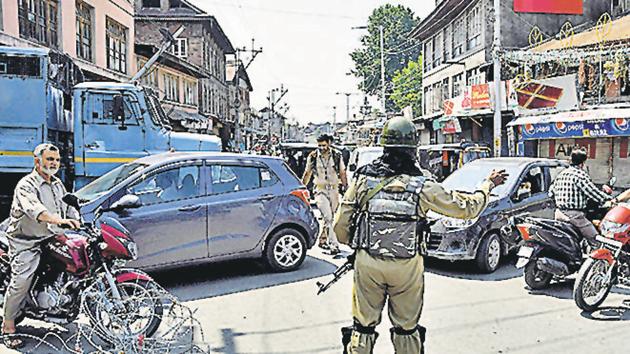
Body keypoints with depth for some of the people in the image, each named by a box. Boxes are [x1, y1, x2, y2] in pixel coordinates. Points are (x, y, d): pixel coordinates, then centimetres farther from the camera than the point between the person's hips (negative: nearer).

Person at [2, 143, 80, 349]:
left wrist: (80, 225, -1)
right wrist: (60, 220, -47)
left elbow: (68, 207, 19)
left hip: (50, 239, 7)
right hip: (26, 242, -7)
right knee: (21, 280, -17)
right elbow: (34, 209, -31)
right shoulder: (26, 185, -11)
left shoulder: (58, 184, 16)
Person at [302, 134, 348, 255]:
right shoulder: (313, 157, -1)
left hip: (334, 190, 3)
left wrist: (345, 185, -3)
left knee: (329, 217, 12)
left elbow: (342, 172, 9)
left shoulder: (337, 155, 1)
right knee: (327, 217, -15)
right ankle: (334, 244, -16)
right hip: (320, 190, -3)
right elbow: (307, 174, 10)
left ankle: (323, 240, 30)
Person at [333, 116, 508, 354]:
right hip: (407, 267, -1)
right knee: (406, 329, 18)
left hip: (367, 263, 1)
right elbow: (468, 207, 1)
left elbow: (340, 224, -2)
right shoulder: (423, 186, -11)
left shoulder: (363, 178, -7)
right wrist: (488, 184, 19)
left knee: (363, 327, 15)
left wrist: (352, 244, 20)